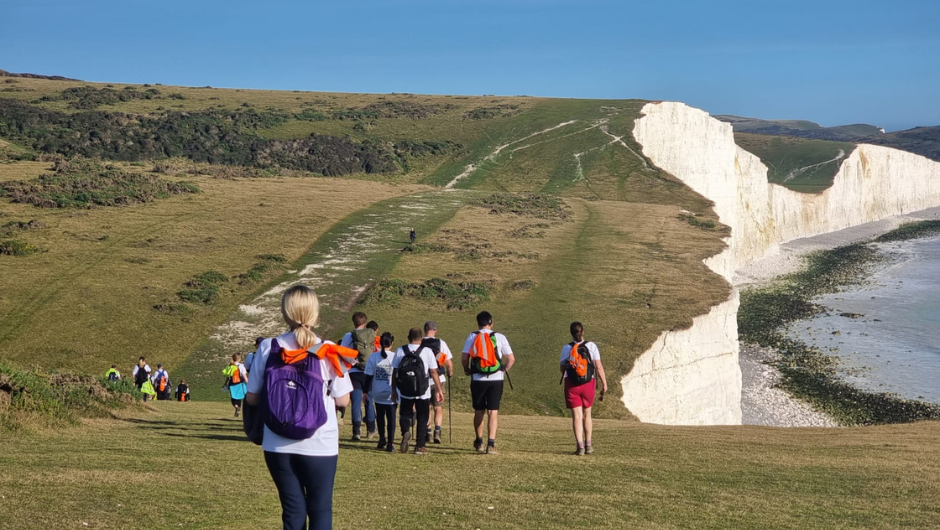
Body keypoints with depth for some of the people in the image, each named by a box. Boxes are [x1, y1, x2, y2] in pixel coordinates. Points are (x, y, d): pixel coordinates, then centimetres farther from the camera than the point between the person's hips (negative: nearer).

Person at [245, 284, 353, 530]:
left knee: (293, 510, 12)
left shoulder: (267, 348, -4)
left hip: (278, 445, 2)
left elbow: (252, 398, 2)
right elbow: (342, 400, -4)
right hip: (319, 444, -2)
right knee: (320, 510, 9)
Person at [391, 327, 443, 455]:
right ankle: (420, 446, 10)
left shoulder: (400, 351, 2)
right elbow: (433, 372, -5)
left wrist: (394, 390, 13)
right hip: (423, 393, -1)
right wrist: (439, 390, 3)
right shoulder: (427, 351, -4)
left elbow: (394, 372, 4)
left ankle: (405, 432, -14)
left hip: (405, 392, 1)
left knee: (405, 415, 15)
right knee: (422, 419, 10)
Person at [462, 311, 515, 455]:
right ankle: (491, 444, -11)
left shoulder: (472, 337, 1)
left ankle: (479, 442, 29)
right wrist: (505, 370, 14)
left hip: (478, 379, 1)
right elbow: (511, 359, -2)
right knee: (493, 412, -1)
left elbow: (464, 358, -4)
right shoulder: (499, 337, 0)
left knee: (479, 411, 15)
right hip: (496, 379, -1)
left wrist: (467, 370, 14)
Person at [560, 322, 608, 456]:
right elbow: (598, 366, -8)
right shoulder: (591, 346, -4)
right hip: (588, 384, 1)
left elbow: (562, 367, 6)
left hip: (571, 385, -1)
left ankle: (580, 446, -10)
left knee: (577, 416, -1)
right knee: (587, 414, 16)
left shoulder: (567, 348, -4)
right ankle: (588, 445, 21)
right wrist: (604, 384, -3)